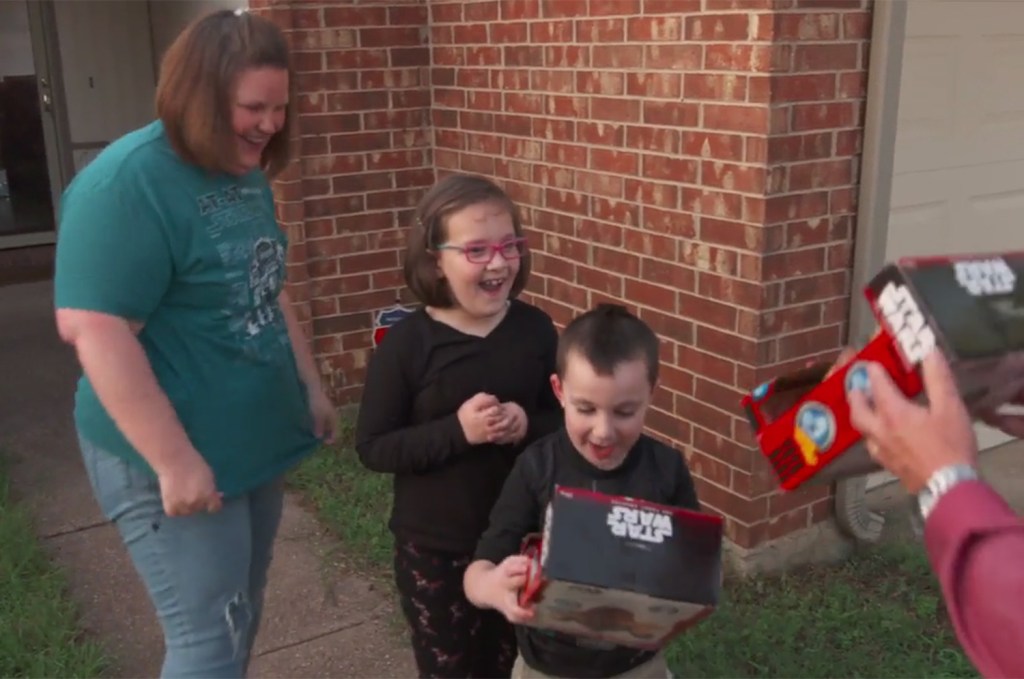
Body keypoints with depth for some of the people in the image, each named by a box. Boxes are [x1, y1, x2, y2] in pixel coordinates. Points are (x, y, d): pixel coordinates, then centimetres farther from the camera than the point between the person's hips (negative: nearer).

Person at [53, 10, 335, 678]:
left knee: (241, 615, 20)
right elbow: (94, 329, -26)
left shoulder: (246, 174, 7)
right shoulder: (128, 183, -20)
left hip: (254, 443, 9)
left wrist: (310, 386, 17)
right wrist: (176, 461, -26)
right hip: (175, 459, -8)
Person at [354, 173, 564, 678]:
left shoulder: (535, 329, -7)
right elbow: (372, 447, -14)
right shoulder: (406, 344, -16)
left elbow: (570, 417, 2)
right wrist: (456, 430, -27)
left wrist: (529, 425, -19)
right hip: (434, 548, -3)